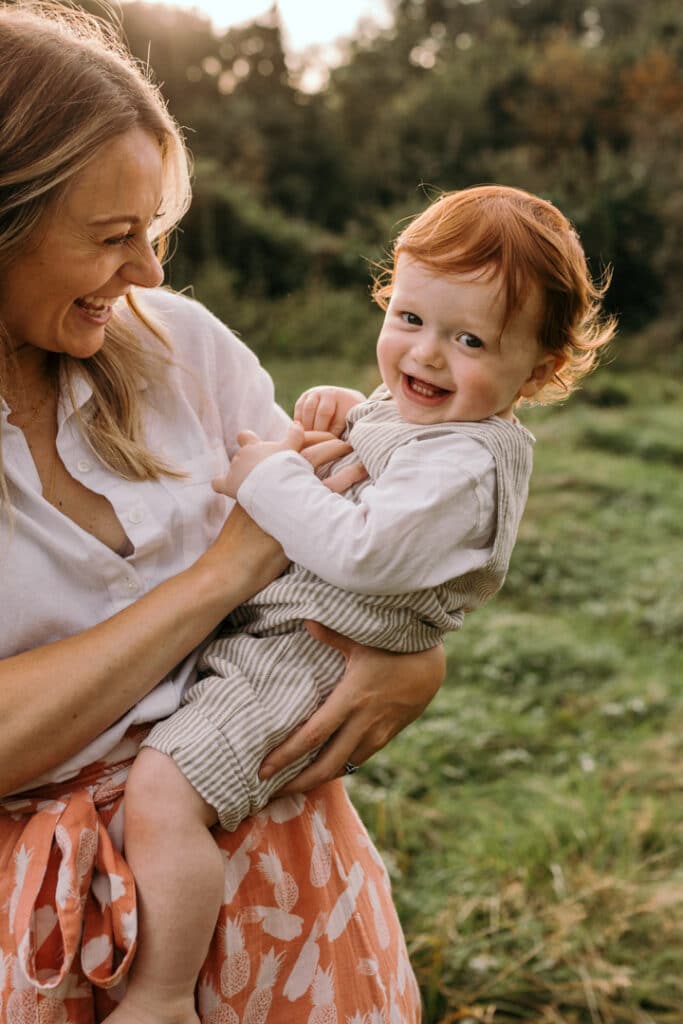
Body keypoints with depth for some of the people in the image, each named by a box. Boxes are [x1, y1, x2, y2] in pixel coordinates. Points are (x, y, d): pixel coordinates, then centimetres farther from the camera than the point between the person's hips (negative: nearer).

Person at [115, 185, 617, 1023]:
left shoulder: (465, 464, -22)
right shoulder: (419, 411, 9)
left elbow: (363, 551, -31)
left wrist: (269, 477, -21)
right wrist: (341, 411, 7)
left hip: (301, 660, -11)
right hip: (256, 625, 11)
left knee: (162, 787, -24)